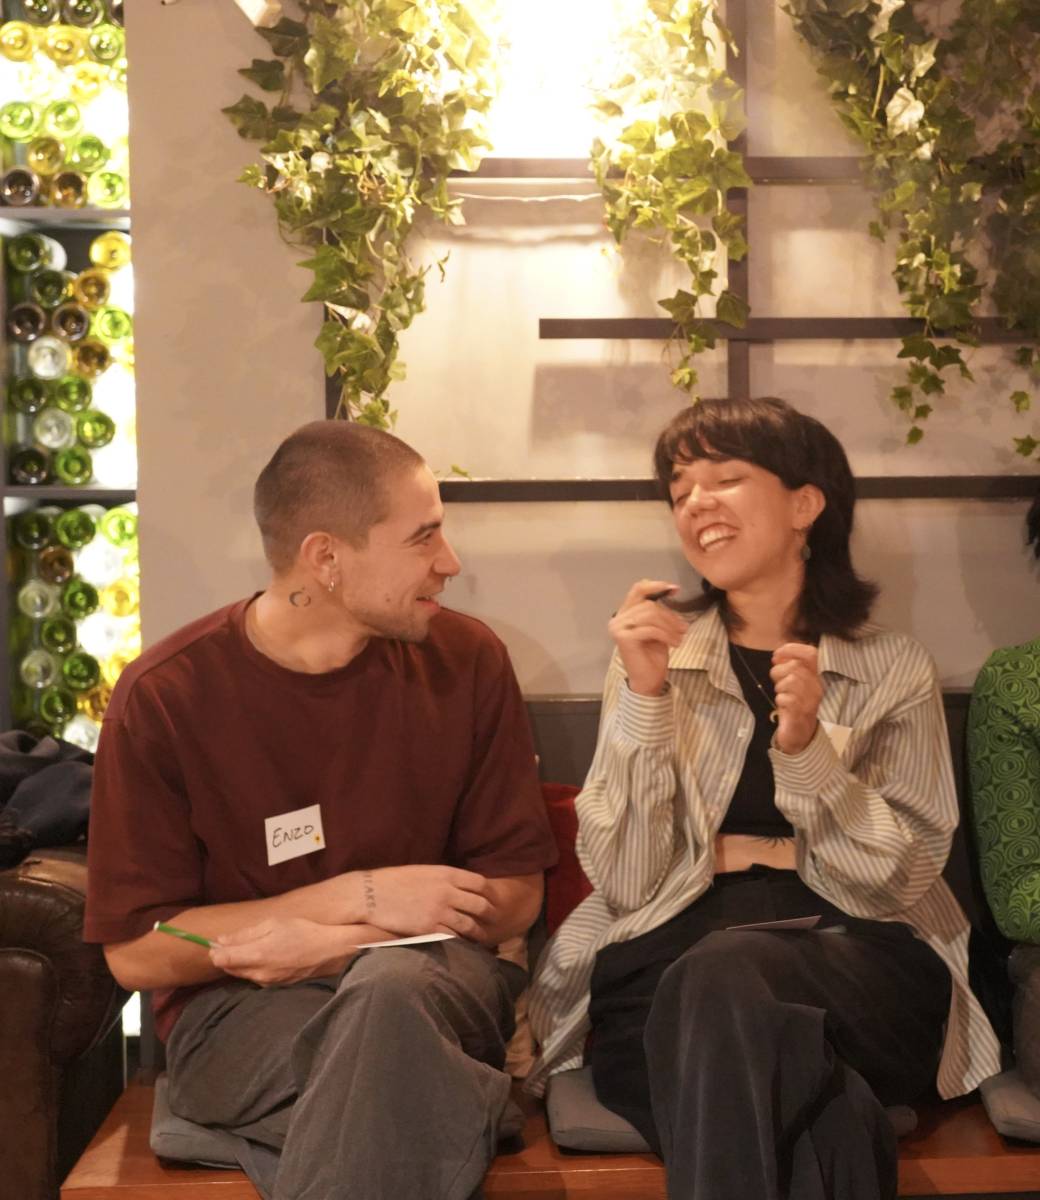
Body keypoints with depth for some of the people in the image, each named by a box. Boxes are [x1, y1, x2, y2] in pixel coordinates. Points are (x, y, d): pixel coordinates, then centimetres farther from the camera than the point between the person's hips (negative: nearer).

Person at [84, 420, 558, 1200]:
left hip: (435, 974, 3)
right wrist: (362, 896, -15)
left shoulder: (468, 660, -1)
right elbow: (136, 952, -7)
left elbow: (513, 896, 3)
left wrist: (326, 945, -13)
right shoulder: (164, 697, -8)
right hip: (240, 1008, -2)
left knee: (390, 990, -35)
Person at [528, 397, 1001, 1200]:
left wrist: (806, 748, -14)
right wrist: (644, 697, -11)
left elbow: (903, 884, 0)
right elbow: (625, 883, 0)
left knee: (724, 975, -34)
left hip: (854, 964, 1)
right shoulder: (659, 657, 10)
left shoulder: (895, 670, 9)